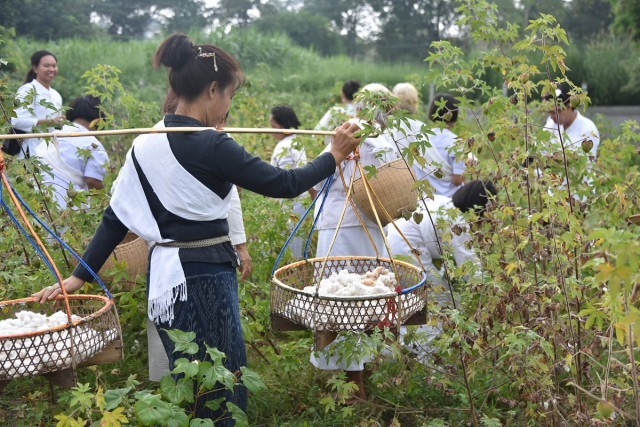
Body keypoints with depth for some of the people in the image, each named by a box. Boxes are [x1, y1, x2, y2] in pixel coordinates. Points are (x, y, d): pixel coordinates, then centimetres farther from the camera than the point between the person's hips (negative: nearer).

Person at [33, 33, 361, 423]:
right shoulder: (211, 146, -17)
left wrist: (81, 277, 13)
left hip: (166, 274, 8)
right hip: (205, 277, -8)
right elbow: (283, 185, -12)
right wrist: (335, 156, 1)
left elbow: (117, 216, 8)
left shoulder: (145, 144, 5)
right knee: (219, 395, 4)